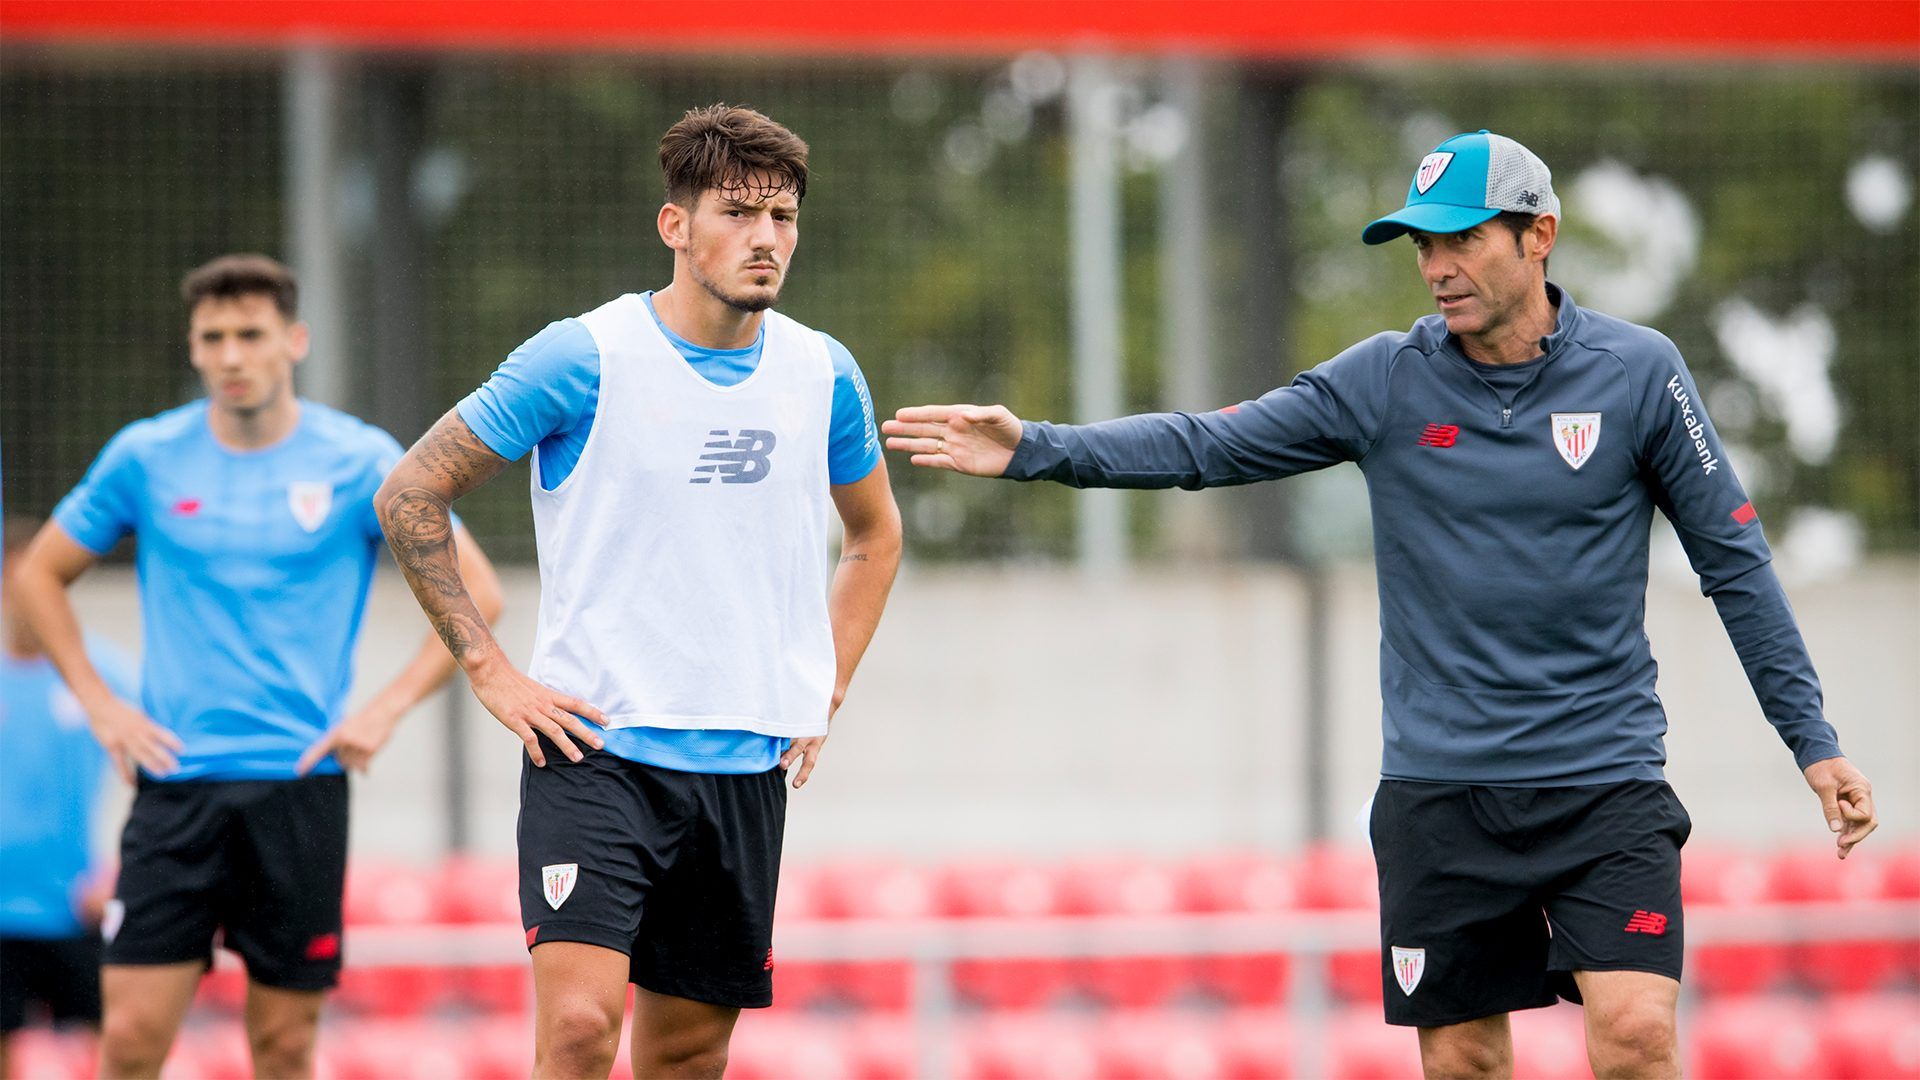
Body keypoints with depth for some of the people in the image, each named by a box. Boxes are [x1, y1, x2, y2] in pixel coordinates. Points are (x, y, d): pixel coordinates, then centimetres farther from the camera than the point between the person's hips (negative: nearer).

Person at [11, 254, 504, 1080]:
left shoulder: (360, 461, 0)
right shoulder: (145, 458, 4)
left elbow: (476, 594, 3)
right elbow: (40, 574, 16)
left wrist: (386, 709, -7)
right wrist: (98, 705, 5)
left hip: (302, 780, -1)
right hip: (176, 779, 1)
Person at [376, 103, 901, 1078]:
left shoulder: (823, 374, 7)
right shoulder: (583, 358, -8)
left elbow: (874, 535, 26)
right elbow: (409, 497, -2)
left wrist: (823, 693, 15)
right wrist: (489, 672, -6)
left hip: (749, 768, 5)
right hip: (597, 745, -5)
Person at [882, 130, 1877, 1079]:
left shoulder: (1638, 374, -2)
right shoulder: (1385, 381, 1)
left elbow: (1733, 560, 3)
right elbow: (1210, 446, -1)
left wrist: (1812, 740, 2)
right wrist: (1040, 449, -13)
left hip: (1603, 783, -2)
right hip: (1438, 787, 2)